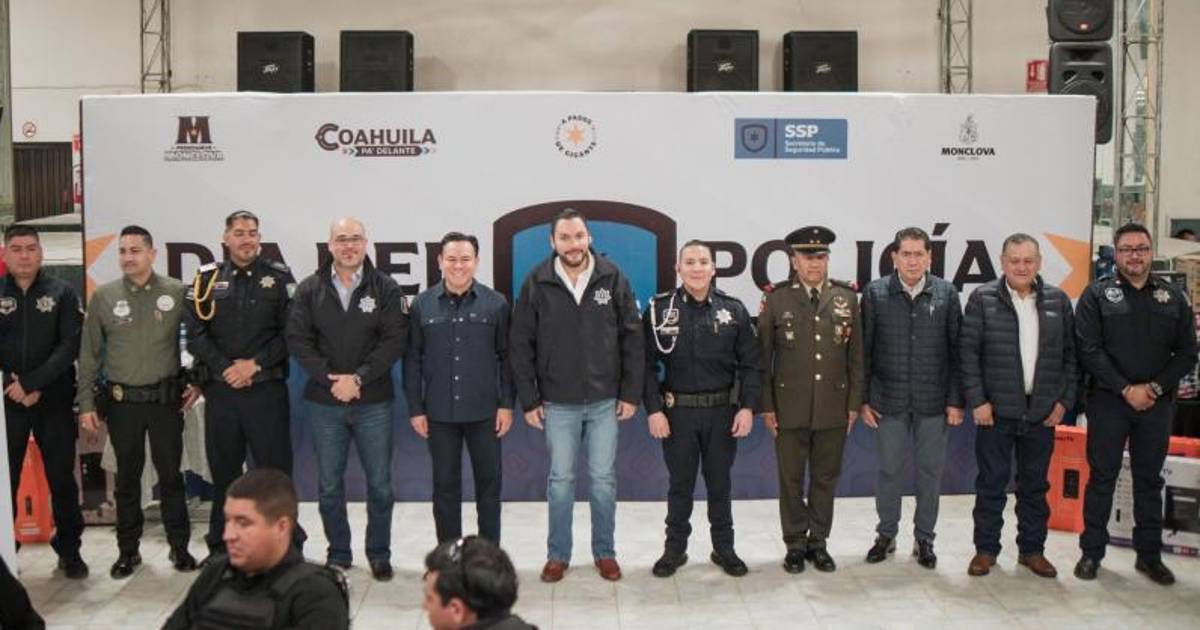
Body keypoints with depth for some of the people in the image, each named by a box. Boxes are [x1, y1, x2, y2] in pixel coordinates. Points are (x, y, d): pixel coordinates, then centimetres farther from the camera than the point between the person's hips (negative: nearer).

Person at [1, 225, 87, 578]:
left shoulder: (61, 293, 2)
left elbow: (70, 346, -7)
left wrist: (31, 383, -15)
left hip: (54, 401, -1)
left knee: (62, 479, 6)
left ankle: (69, 550, 17)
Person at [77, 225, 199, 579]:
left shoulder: (177, 293, -3)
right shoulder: (104, 297, 0)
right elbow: (89, 354, 4)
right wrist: (86, 403, 1)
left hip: (166, 399, -1)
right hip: (122, 401, 1)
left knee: (170, 475, 7)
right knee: (127, 477, 10)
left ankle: (180, 547, 19)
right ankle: (128, 550, 23)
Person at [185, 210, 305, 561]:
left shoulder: (279, 277, 2)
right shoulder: (207, 278, 6)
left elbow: (290, 332, -3)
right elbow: (196, 334, 1)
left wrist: (255, 364, -12)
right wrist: (226, 368, -10)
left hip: (267, 388, -2)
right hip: (220, 389, 2)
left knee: (275, 466, 1)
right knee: (223, 469, 11)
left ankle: (288, 543, 12)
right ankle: (220, 547, 23)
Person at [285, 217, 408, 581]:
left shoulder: (385, 288, 0)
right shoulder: (310, 290, 4)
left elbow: (395, 340, -7)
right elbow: (298, 339, -2)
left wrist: (358, 378, -15)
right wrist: (330, 379, -13)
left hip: (373, 402, -1)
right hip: (324, 403, 1)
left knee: (379, 485, 6)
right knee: (329, 486, 10)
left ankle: (379, 555, 21)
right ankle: (338, 555, 25)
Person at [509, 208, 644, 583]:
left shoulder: (612, 279, -4)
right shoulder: (537, 284, -6)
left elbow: (632, 339, -1)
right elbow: (520, 346, -2)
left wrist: (631, 393, -2)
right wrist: (529, 400, -3)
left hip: (605, 401, 0)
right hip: (558, 404, 0)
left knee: (604, 479, 9)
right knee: (561, 480, 9)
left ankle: (604, 552, 24)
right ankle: (558, 555, 22)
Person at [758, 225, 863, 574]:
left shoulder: (847, 297, 3)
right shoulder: (776, 298, -3)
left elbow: (856, 356, 6)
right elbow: (762, 357, 0)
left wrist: (854, 403, 3)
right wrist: (766, 406, -3)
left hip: (834, 408, 2)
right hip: (789, 408, -2)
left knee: (826, 477, 11)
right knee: (791, 478, 7)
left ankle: (818, 541, 25)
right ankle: (795, 544, 20)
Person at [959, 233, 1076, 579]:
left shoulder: (1057, 301, 6)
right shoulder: (983, 298, -3)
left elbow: (1070, 354, 8)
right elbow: (968, 352, -5)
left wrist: (1064, 400, 2)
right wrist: (976, 401, -10)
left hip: (1043, 412, 3)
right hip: (996, 410, -2)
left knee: (1035, 485, 12)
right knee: (991, 483, 5)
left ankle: (1032, 549, 24)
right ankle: (986, 549, 17)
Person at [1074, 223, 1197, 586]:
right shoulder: (1097, 295, -1)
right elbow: (1089, 351, -8)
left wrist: (1154, 387, -9)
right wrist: (1126, 389, -13)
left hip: (1156, 404, 2)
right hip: (1108, 402, -2)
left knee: (1149, 479, 11)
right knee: (1102, 477, 4)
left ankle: (1150, 554, 21)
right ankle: (1091, 552, 14)